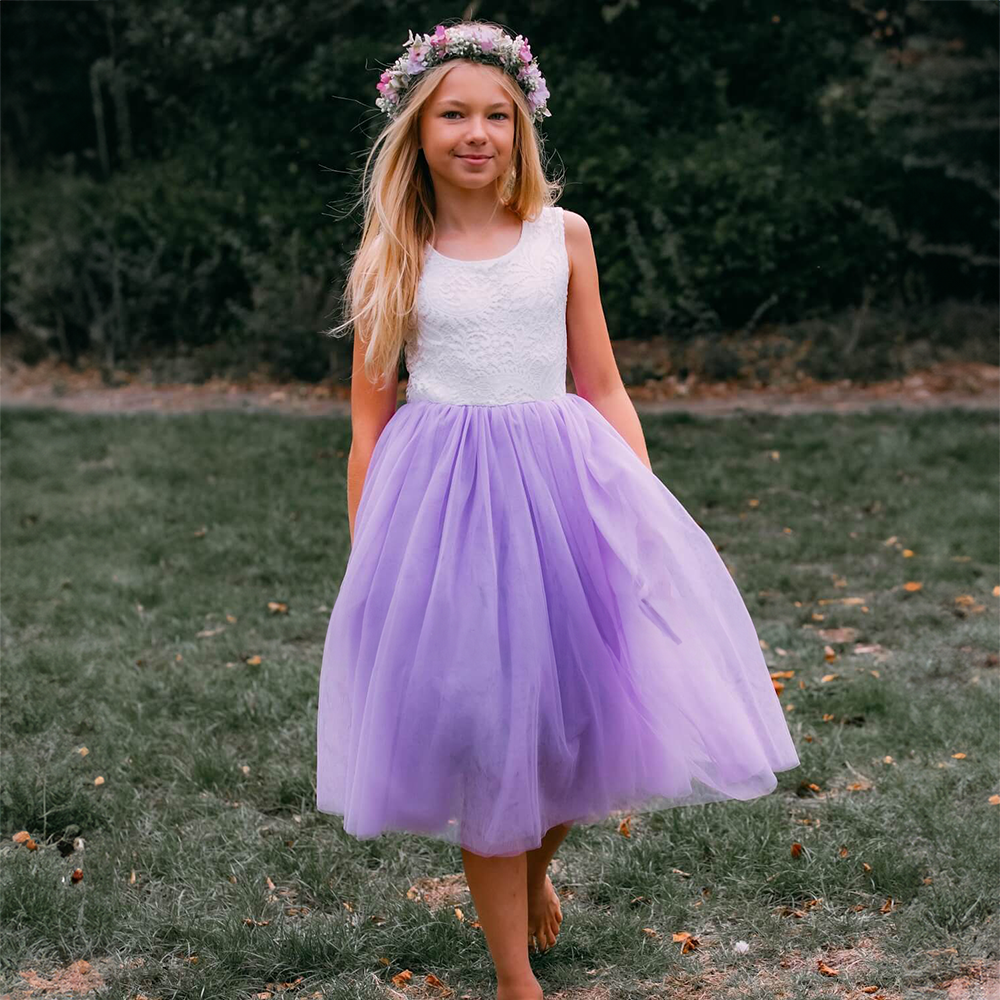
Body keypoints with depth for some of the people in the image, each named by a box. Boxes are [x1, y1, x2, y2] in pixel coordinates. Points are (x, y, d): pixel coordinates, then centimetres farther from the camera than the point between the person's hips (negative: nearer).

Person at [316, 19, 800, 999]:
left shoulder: (561, 236, 4)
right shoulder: (394, 257, 0)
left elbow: (603, 389, 8)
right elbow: (369, 420, 3)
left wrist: (644, 507, 0)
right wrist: (367, 557, 1)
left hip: (563, 482, 2)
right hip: (441, 502, -1)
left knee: (585, 705, 5)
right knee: (479, 736, 4)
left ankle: (538, 864, 38)